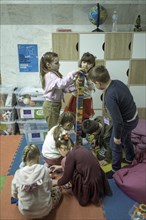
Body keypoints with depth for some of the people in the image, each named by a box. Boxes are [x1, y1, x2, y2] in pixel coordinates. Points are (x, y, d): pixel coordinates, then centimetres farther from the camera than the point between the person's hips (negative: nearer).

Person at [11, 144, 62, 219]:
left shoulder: (18, 173, -14)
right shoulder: (44, 169, -18)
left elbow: (14, 195, -1)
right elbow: (50, 187, -3)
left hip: (25, 212, 3)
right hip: (44, 210, -3)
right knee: (58, 188, 20)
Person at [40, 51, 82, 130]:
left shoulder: (54, 73, 8)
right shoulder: (50, 75, -23)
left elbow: (60, 87, 11)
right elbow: (61, 83, -43)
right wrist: (73, 73, -44)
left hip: (55, 104, 10)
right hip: (51, 106, -10)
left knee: (56, 127, 22)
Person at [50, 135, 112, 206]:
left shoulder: (71, 155, -17)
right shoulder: (79, 148, 5)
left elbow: (65, 179, -7)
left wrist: (53, 182, 12)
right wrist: (59, 167, 33)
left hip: (90, 185, -8)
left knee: (64, 161, 0)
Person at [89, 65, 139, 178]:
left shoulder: (109, 97, -37)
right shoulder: (117, 82, -11)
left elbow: (118, 121, -32)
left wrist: (117, 136, -15)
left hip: (127, 122, -8)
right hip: (134, 115, 9)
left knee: (115, 145, 13)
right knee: (126, 138, 32)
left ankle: (116, 170, 35)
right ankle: (130, 158, 58)